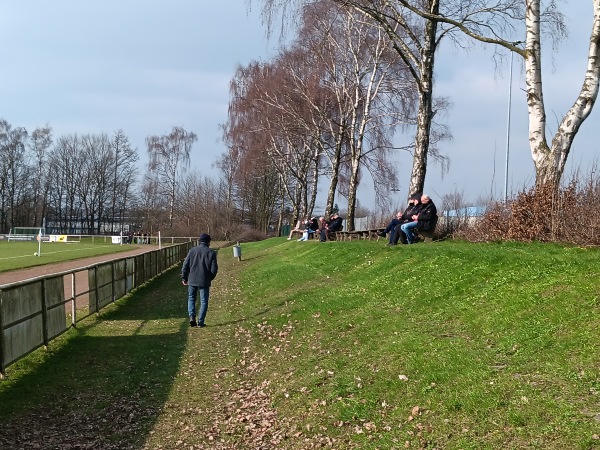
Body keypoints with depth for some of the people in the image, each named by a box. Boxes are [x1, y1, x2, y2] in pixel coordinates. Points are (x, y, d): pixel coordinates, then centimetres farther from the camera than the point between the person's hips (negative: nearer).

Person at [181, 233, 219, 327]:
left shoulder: (192, 251, 1)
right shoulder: (211, 253, -4)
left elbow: (185, 265, 1)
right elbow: (214, 269, -5)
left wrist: (184, 278, 10)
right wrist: (210, 278, 13)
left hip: (192, 280, 2)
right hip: (204, 281, -2)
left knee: (191, 298, 17)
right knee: (204, 301, 8)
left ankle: (192, 316, -2)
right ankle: (200, 321, 4)